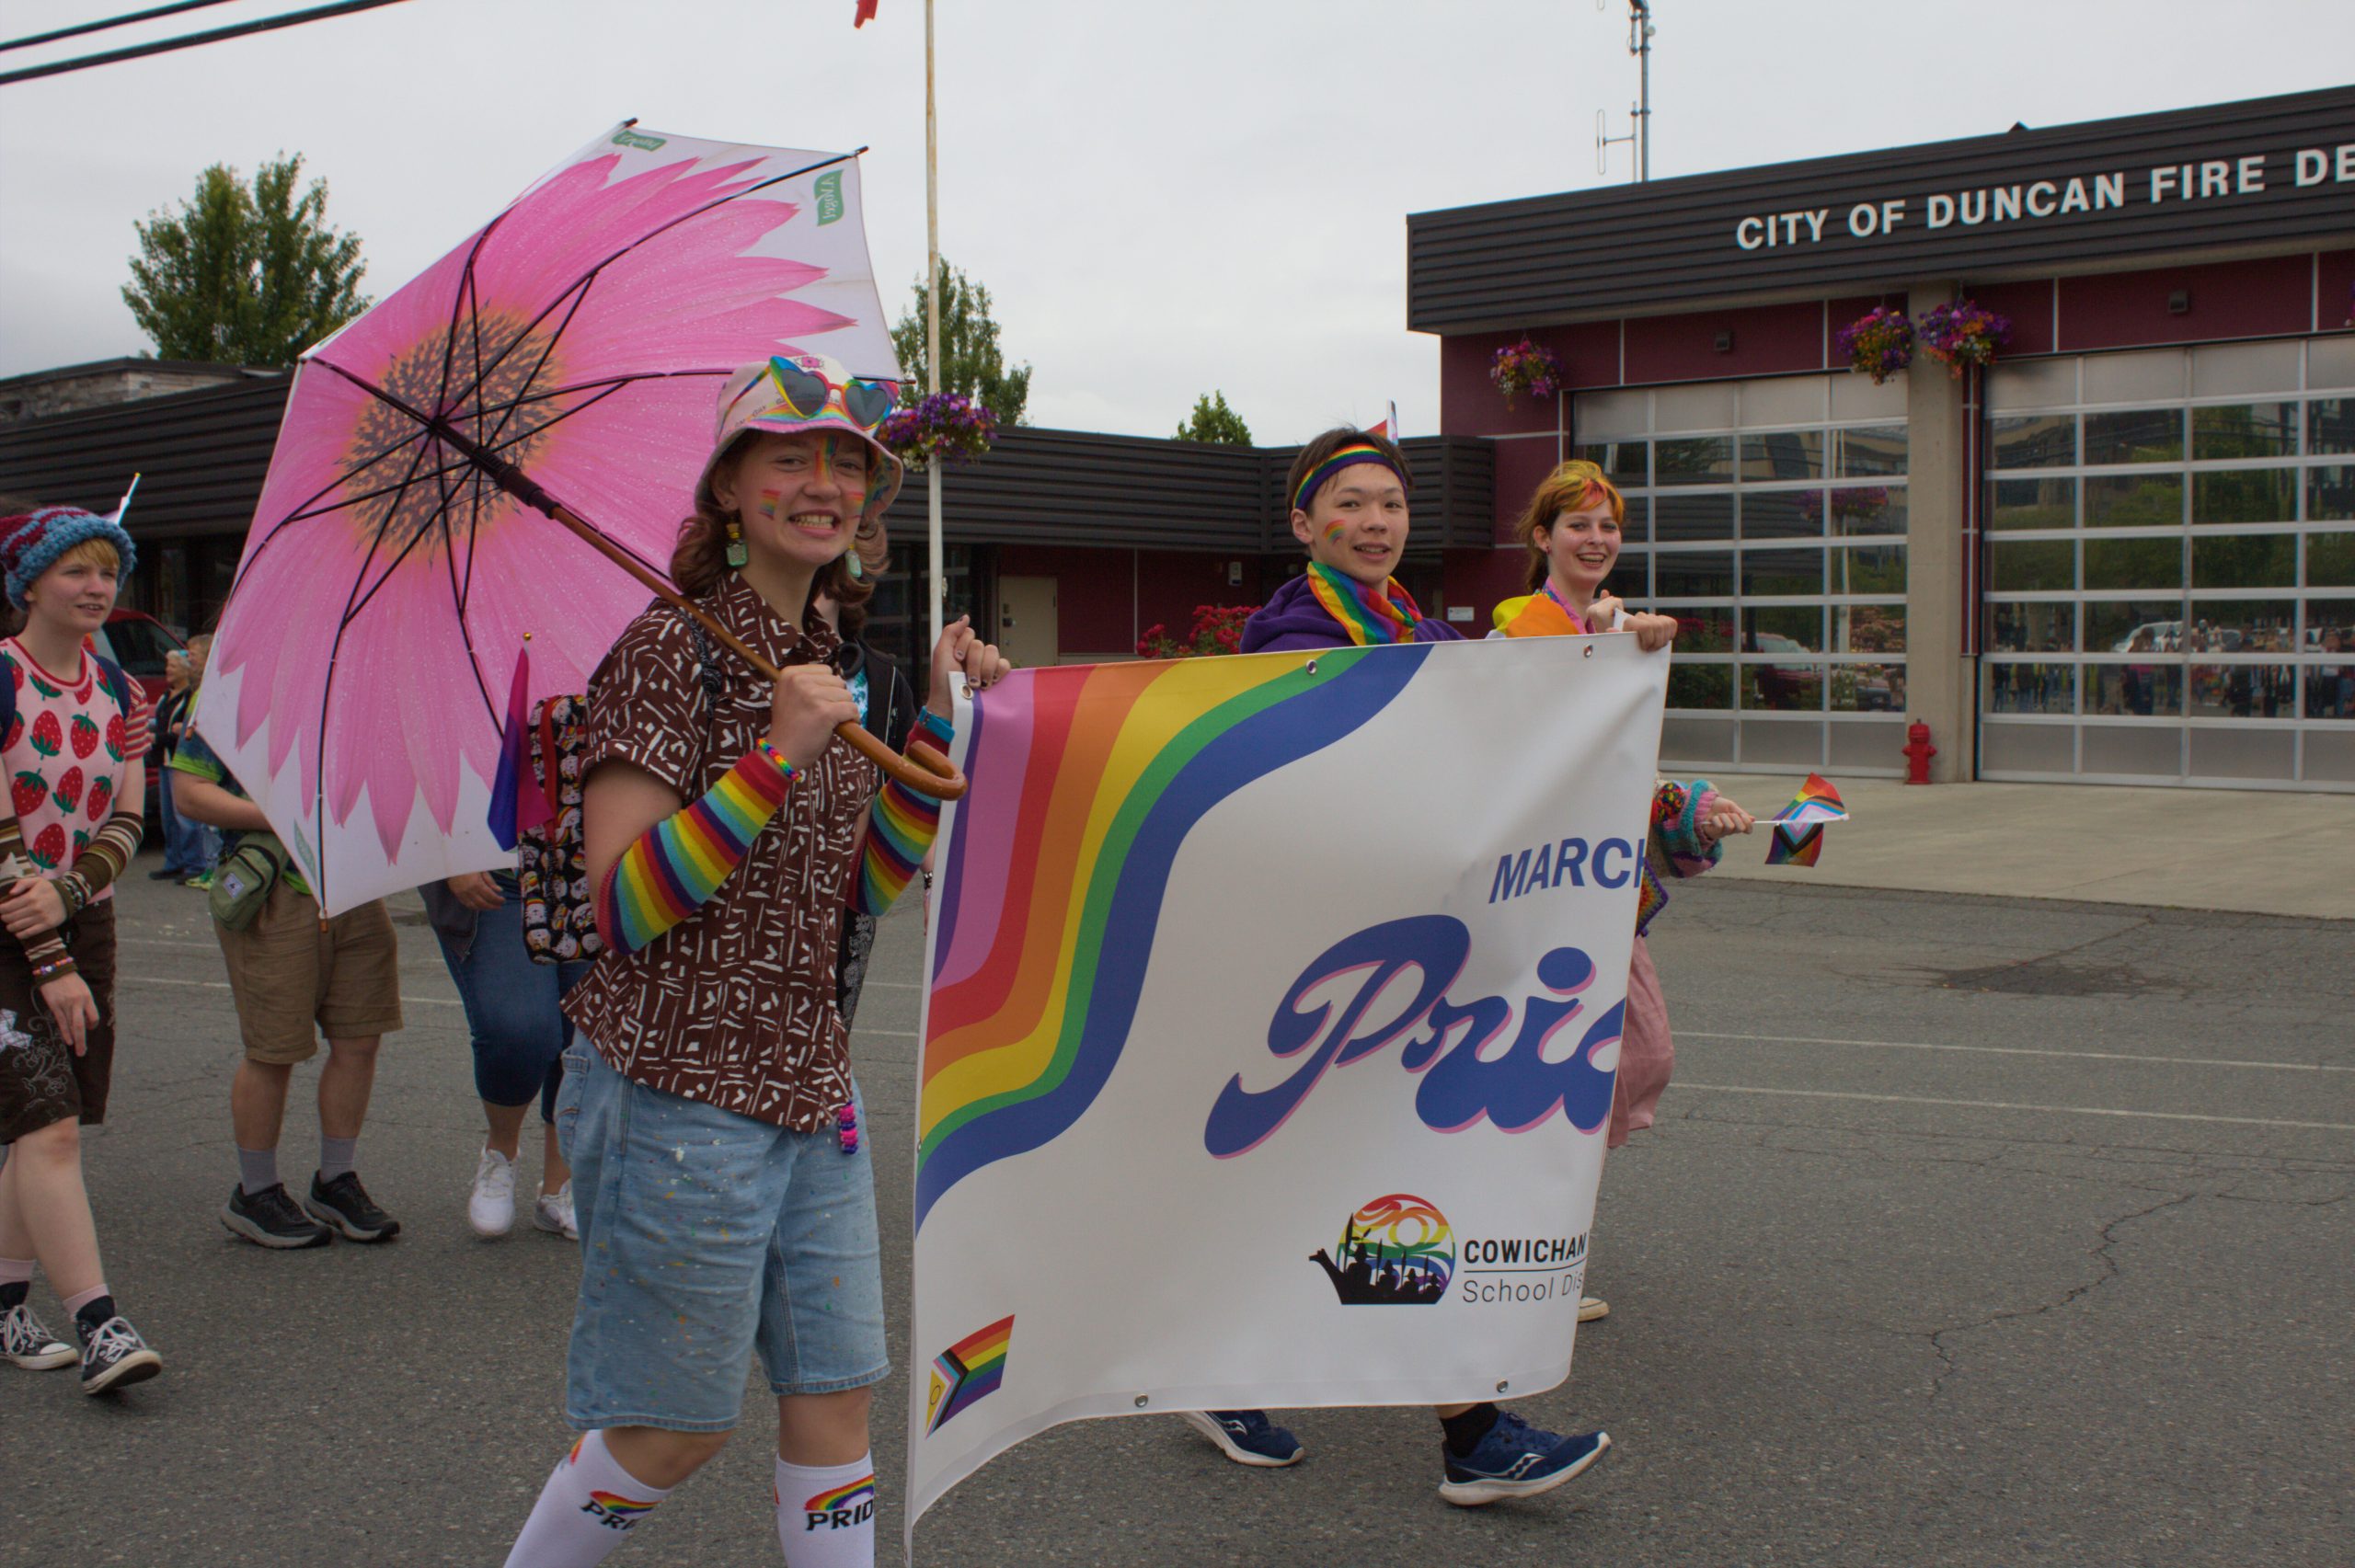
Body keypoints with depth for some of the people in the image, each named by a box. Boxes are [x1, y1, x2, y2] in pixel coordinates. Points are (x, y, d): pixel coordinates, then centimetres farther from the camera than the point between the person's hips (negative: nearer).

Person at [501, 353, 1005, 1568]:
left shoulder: (827, 661, 11)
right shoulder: (674, 649, -13)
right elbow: (622, 907, -20)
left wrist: (941, 721, 6)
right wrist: (778, 758, -25)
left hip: (811, 1091, 7)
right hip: (680, 1093, -7)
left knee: (836, 1394, 10)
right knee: (676, 1430, 5)